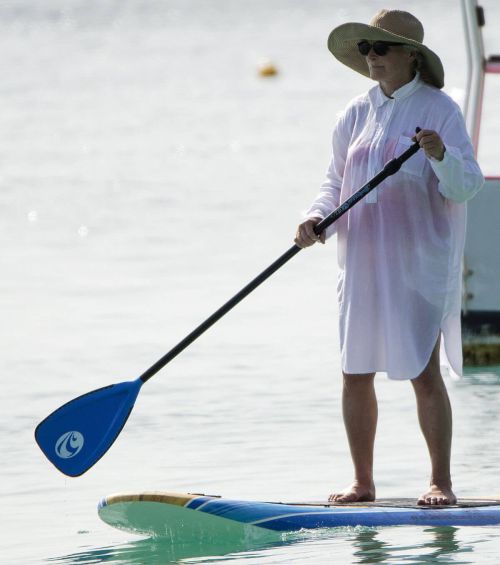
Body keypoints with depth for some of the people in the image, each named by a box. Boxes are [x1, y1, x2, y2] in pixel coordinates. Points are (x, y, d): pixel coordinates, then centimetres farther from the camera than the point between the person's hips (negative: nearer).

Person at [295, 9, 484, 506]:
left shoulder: (439, 110, -3)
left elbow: (466, 185, -8)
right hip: (363, 262, 5)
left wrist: (442, 155, -28)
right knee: (355, 374, 4)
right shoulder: (355, 115, 11)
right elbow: (335, 182, 14)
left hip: (419, 264, -5)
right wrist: (317, 218, -5)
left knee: (424, 373, -7)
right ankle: (362, 481, 13)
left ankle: (440, 481, 0)